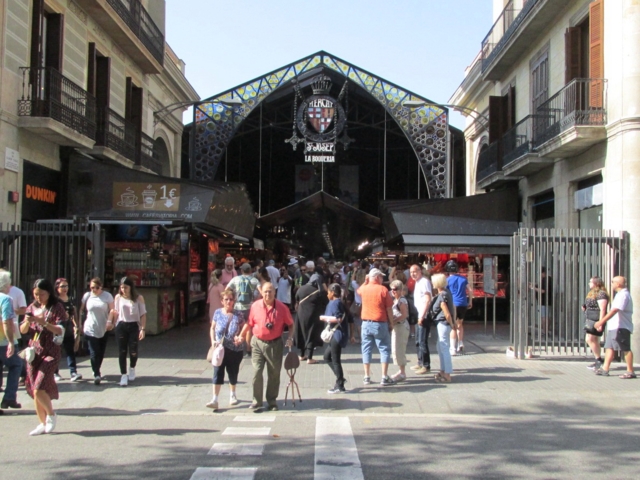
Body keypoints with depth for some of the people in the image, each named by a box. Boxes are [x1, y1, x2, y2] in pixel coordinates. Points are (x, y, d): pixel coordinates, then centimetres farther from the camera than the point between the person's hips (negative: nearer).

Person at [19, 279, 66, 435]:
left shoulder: (56, 308, -5)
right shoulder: (32, 307, 10)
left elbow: (60, 331, -14)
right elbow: (23, 330, 12)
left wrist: (43, 322, -26)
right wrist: (27, 322, -10)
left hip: (50, 353, -5)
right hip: (33, 352, 6)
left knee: (38, 389, -15)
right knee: (34, 391, 6)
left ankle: (51, 415, 8)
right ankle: (43, 423, 18)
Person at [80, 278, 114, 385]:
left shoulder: (107, 296, -1)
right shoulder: (87, 296, 3)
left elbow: (112, 310, -2)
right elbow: (81, 309, 12)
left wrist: (110, 322, -16)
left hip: (104, 329, 1)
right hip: (90, 329, -1)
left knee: (101, 352, 9)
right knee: (94, 353, -9)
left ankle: (97, 371, 26)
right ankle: (96, 374, -9)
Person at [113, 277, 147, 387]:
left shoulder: (138, 298, -3)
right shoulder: (118, 297, 2)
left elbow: (143, 315, -2)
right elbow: (115, 312, 9)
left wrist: (142, 329, -9)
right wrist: (114, 325, 2)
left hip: (134, 326, -1)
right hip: (121, 326, 1)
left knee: (133, 351, -3)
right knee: (122, 351, 0)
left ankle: (132, 368, 27)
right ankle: (123, 375, 8)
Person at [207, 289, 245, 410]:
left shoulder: (238, 315, -4)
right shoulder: (218, 313, 2)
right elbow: (212, 328, 11)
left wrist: (241, 338, -21)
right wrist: (213, 341, -3)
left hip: (235, 350, 0)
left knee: (233, 373, 12)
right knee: (217, 373, -10)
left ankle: (232, 395, 35)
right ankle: (215, 399, -12)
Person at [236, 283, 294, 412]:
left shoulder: (282, 308, -5)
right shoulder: (255, 306, -3)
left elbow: (291, 324, 4)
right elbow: (249, 323, 7)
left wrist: (290, 337, -10)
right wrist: (241, 336, -3)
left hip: (275, 344, 0)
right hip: (258, 343, 0)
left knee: (274, 373, 9)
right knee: (256, 372, -6)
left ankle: (272, 401, 23)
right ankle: (257, 402, 4)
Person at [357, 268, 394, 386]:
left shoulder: (364, 289, 2)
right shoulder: (383, 289, -10)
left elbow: (359, 290, 29)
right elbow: (389, 309, -8)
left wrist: (366, 281, 24)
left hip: (366, 323, 4)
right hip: (380, 324, -4)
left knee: (366, 349, 10)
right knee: (384, 349, 4)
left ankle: (367, 377, 11)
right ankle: (384, 377, 0)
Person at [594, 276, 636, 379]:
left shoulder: (623, 295, -15)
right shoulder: (620, 294, 19)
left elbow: (614, 311, -25)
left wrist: (601, 321, -27)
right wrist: (602, 322, 25)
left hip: (621, 327, -10)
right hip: (614, 327, 10)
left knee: (626, 349, -5)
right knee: (609, 347, 8)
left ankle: (630, 371, 0)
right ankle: (605, 369, 9)